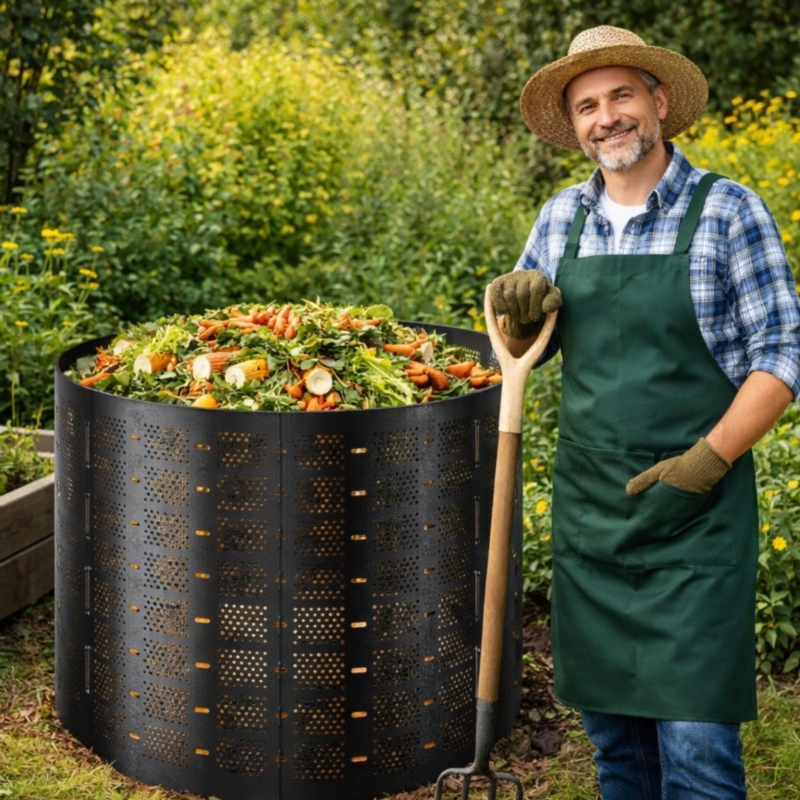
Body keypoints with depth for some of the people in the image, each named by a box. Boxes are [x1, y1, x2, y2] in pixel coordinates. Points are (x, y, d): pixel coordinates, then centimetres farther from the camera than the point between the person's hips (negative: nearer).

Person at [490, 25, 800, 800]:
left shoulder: (728, 211, -6)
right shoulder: (562, 218, 8)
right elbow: (524, 347, 18)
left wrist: (707, 460, -18)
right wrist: (517, 308, -6)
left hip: (696, 519, -5)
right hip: (588, 511, 5)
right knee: (609, 727, 14)